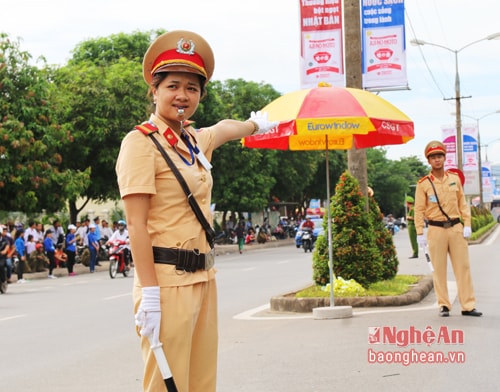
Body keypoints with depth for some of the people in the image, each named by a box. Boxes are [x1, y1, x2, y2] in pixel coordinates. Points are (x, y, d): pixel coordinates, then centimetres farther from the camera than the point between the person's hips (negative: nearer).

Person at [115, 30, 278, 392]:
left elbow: (224, 129, 38)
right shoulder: (141, 142, -9)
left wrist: (257, 124, 58)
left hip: (203, 278, 8)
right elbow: (136, 224, -14)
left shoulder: (194, 141, 13)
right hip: (167, 280, -8)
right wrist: (149, 294, -20)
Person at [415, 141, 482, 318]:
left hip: (456, 228, 3)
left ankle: (468, 306, 7)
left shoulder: (455, 178, 7)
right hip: (436, 230, -3)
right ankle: (444, 305, 10)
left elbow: (463, 203, 10)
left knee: (463, 266, 2)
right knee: (439, 269, 1)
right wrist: (420, 233, -7)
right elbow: (419, 209, -2)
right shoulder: (423, 184, -2)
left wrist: (467, 224, 1)